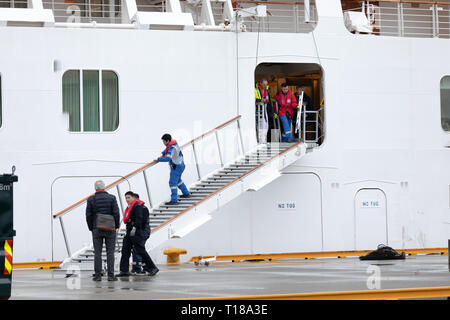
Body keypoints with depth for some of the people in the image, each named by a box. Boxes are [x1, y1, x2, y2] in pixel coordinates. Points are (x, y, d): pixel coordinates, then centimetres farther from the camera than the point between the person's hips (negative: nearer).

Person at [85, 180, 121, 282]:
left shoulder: (91, 199, 0)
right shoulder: (111, 198, -2)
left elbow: (88, 215, 0)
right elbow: (116, 213, -7)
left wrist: (91, 227, 12)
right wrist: (117, 225, 6)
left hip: (96, 229, 1)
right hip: (110, 229, 0)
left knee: (97, 252, 3)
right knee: (110, 252, 2)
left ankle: (98, 275, 1)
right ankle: (110, 275, -1)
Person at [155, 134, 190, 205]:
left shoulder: (171, 148, -26)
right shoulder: (174, 143, 3)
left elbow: (168, 158, -35)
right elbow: (167, 149, 24)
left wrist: (158, 159, -26)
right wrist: (163, 153, 10)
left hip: (176, 167, -10)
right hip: (181, 165, 10)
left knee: (173, 182, -9)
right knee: (178, 180, 27)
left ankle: (174, 200, -10)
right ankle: (186, 194, 40)